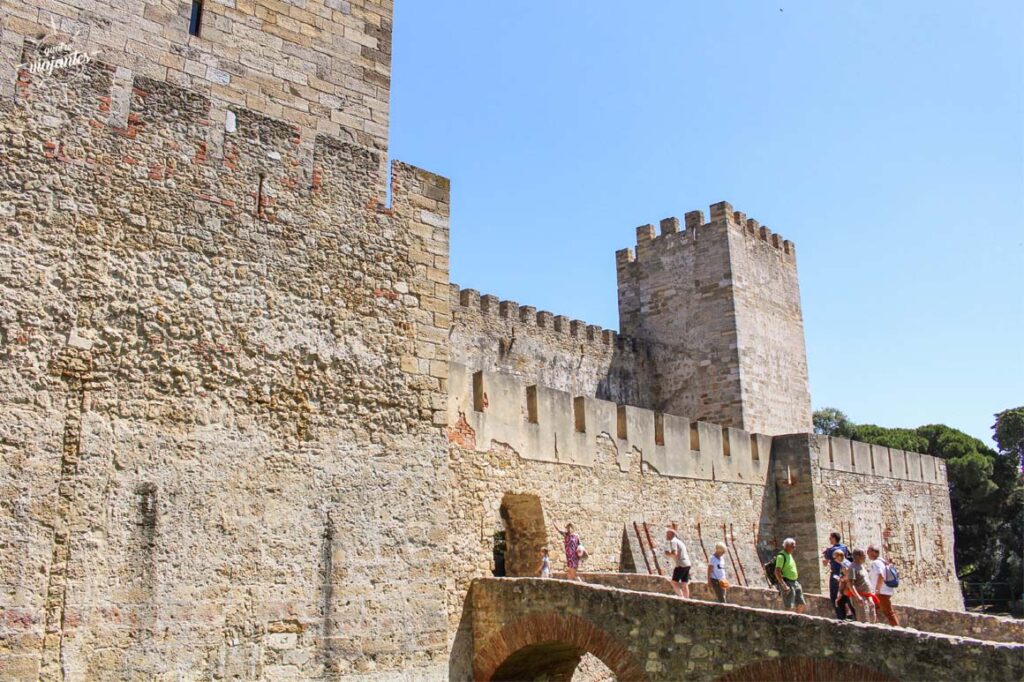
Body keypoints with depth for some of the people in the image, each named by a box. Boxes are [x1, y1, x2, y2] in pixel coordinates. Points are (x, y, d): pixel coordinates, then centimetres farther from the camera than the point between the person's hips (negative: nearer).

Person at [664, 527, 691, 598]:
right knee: (684, 584, 9)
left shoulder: (673, 541, -9)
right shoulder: (679, 541, 21)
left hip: (681, 565, -9)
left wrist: (668, 554, -3)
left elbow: (674, 554, -20)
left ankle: (681, 597, -16)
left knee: (674, 582, -6)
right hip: (687, 564, 9)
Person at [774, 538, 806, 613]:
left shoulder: (790, 555, 17)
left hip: (795, 582, 9)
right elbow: (777, 572, -20)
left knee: (802, 605, 9)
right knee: (789, 607, -11)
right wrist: (784, 585, -25)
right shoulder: (781, 556, -13)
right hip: (787, 583, -9)